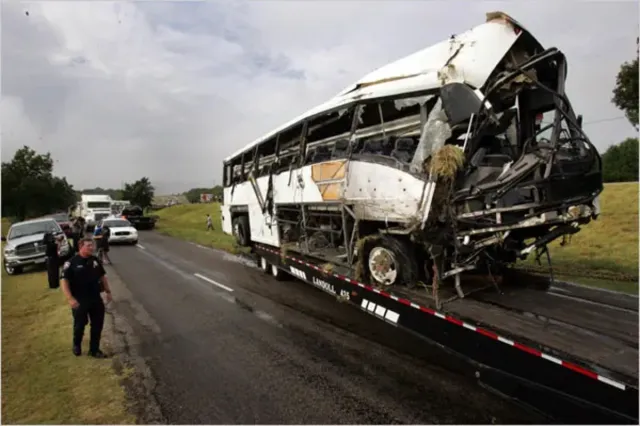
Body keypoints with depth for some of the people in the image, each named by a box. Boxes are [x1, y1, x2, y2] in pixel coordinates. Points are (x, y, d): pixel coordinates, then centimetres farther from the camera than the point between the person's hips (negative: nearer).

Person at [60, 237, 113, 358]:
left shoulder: (95, 260, 3)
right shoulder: (71, 262, -13)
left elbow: (103, 276, 14)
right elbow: (64, 281, -15)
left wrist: (108, 291, 12)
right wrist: (70, 298, -23)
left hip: (96, 298, 5)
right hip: (79, 300, -4)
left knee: (97, 325, 9)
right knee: (80, 325, 13)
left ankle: (94, 350, 23)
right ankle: (77, 345, 41)